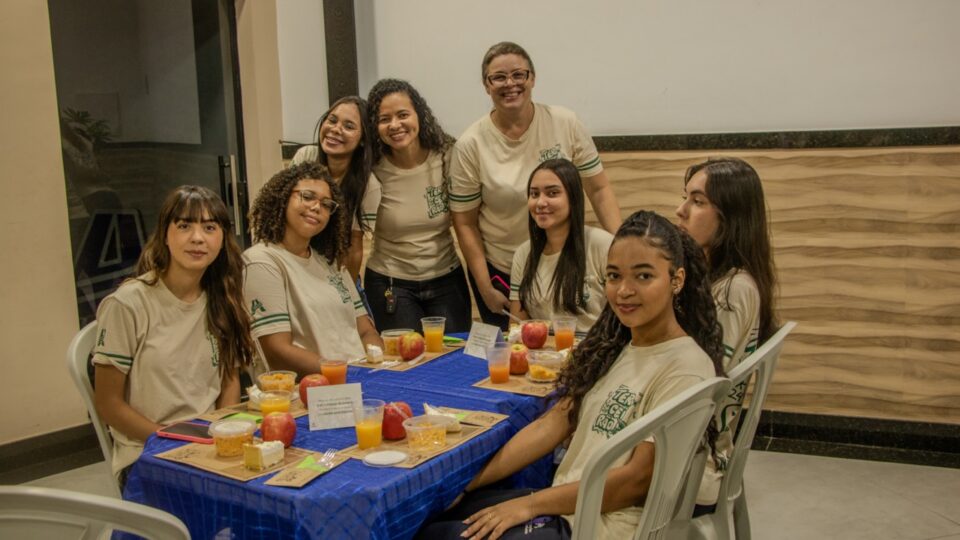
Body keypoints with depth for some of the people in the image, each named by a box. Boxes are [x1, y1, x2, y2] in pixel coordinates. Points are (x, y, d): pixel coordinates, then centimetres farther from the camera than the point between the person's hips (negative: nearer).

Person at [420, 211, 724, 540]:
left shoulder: (685, 369, -17)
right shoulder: (613, 347, 8)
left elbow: (638, 479, -19)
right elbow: (553, 423, 5)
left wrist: (529, 505, -15)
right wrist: (469, 482, -2)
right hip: (566, 501, 7)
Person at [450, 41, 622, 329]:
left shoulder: (565, 123, -8)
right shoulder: (470, 145, -10)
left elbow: (599, 189, -2)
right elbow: (465, 223, -4)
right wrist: (485, 289, -6)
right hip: (500, 271, -1)